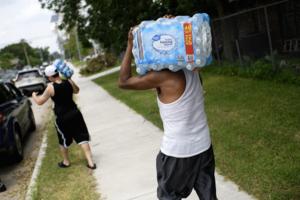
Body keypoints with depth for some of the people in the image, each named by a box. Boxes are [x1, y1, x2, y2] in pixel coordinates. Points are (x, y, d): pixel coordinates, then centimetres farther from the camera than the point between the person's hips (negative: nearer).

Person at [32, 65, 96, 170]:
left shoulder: (51, 87, -16)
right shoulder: (68, 82, -4)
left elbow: (40, 101, -6)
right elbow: (76, 90, 18)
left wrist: (34, 96, 14)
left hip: (62, 117, -3)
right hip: (75, 113, 4)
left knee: (63, 141, 19)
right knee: (82, 138, 8)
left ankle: (66, 162, 37)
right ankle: (90, 162, 7)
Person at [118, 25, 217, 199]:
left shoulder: (162, 77, -20)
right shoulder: (191, 70, 1)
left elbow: (123, 82, -13)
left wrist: (130, 45, -10)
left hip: (177, 152, -6)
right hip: (204, 146, 6)